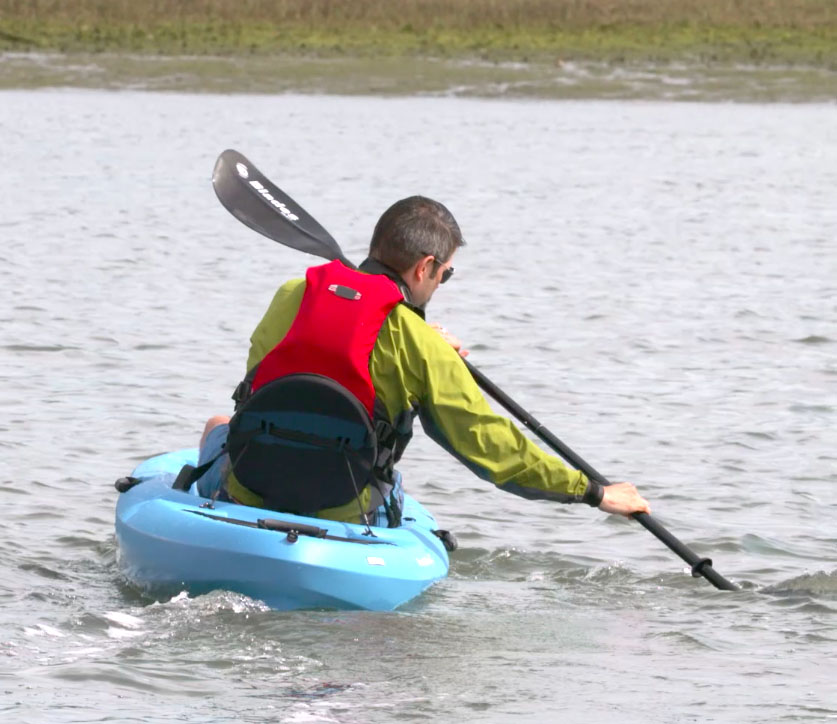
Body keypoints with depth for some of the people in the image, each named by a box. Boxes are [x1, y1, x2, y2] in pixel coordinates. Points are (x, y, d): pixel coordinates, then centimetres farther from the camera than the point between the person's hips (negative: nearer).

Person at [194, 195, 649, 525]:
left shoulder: (293, 295, 0)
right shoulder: (421, 346, -9)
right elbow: (489, 444, -7)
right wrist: (594, 493, 1)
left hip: (245, 493, 1)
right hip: (338, 520, -1)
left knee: (219, 425, 37)